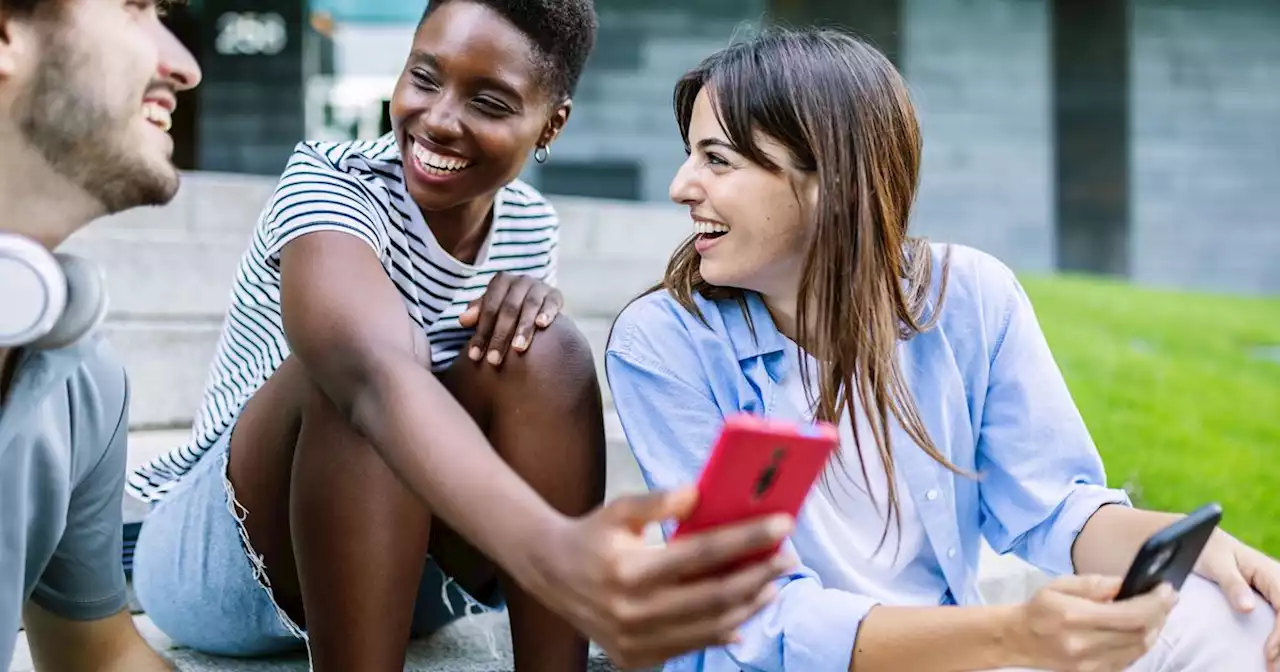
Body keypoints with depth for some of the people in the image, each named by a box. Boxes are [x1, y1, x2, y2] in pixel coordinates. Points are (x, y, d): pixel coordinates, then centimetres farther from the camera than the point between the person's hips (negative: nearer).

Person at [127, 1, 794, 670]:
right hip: (221, 561, -5)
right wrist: (553, 554, -66)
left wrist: (531, 302, -19)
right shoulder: (328, 181, -23)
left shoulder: (530, 226, -2)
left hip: (398, 571, 5)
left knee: (542, 351, -21)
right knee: (359, 356, -33)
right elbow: (377, 378, -45)